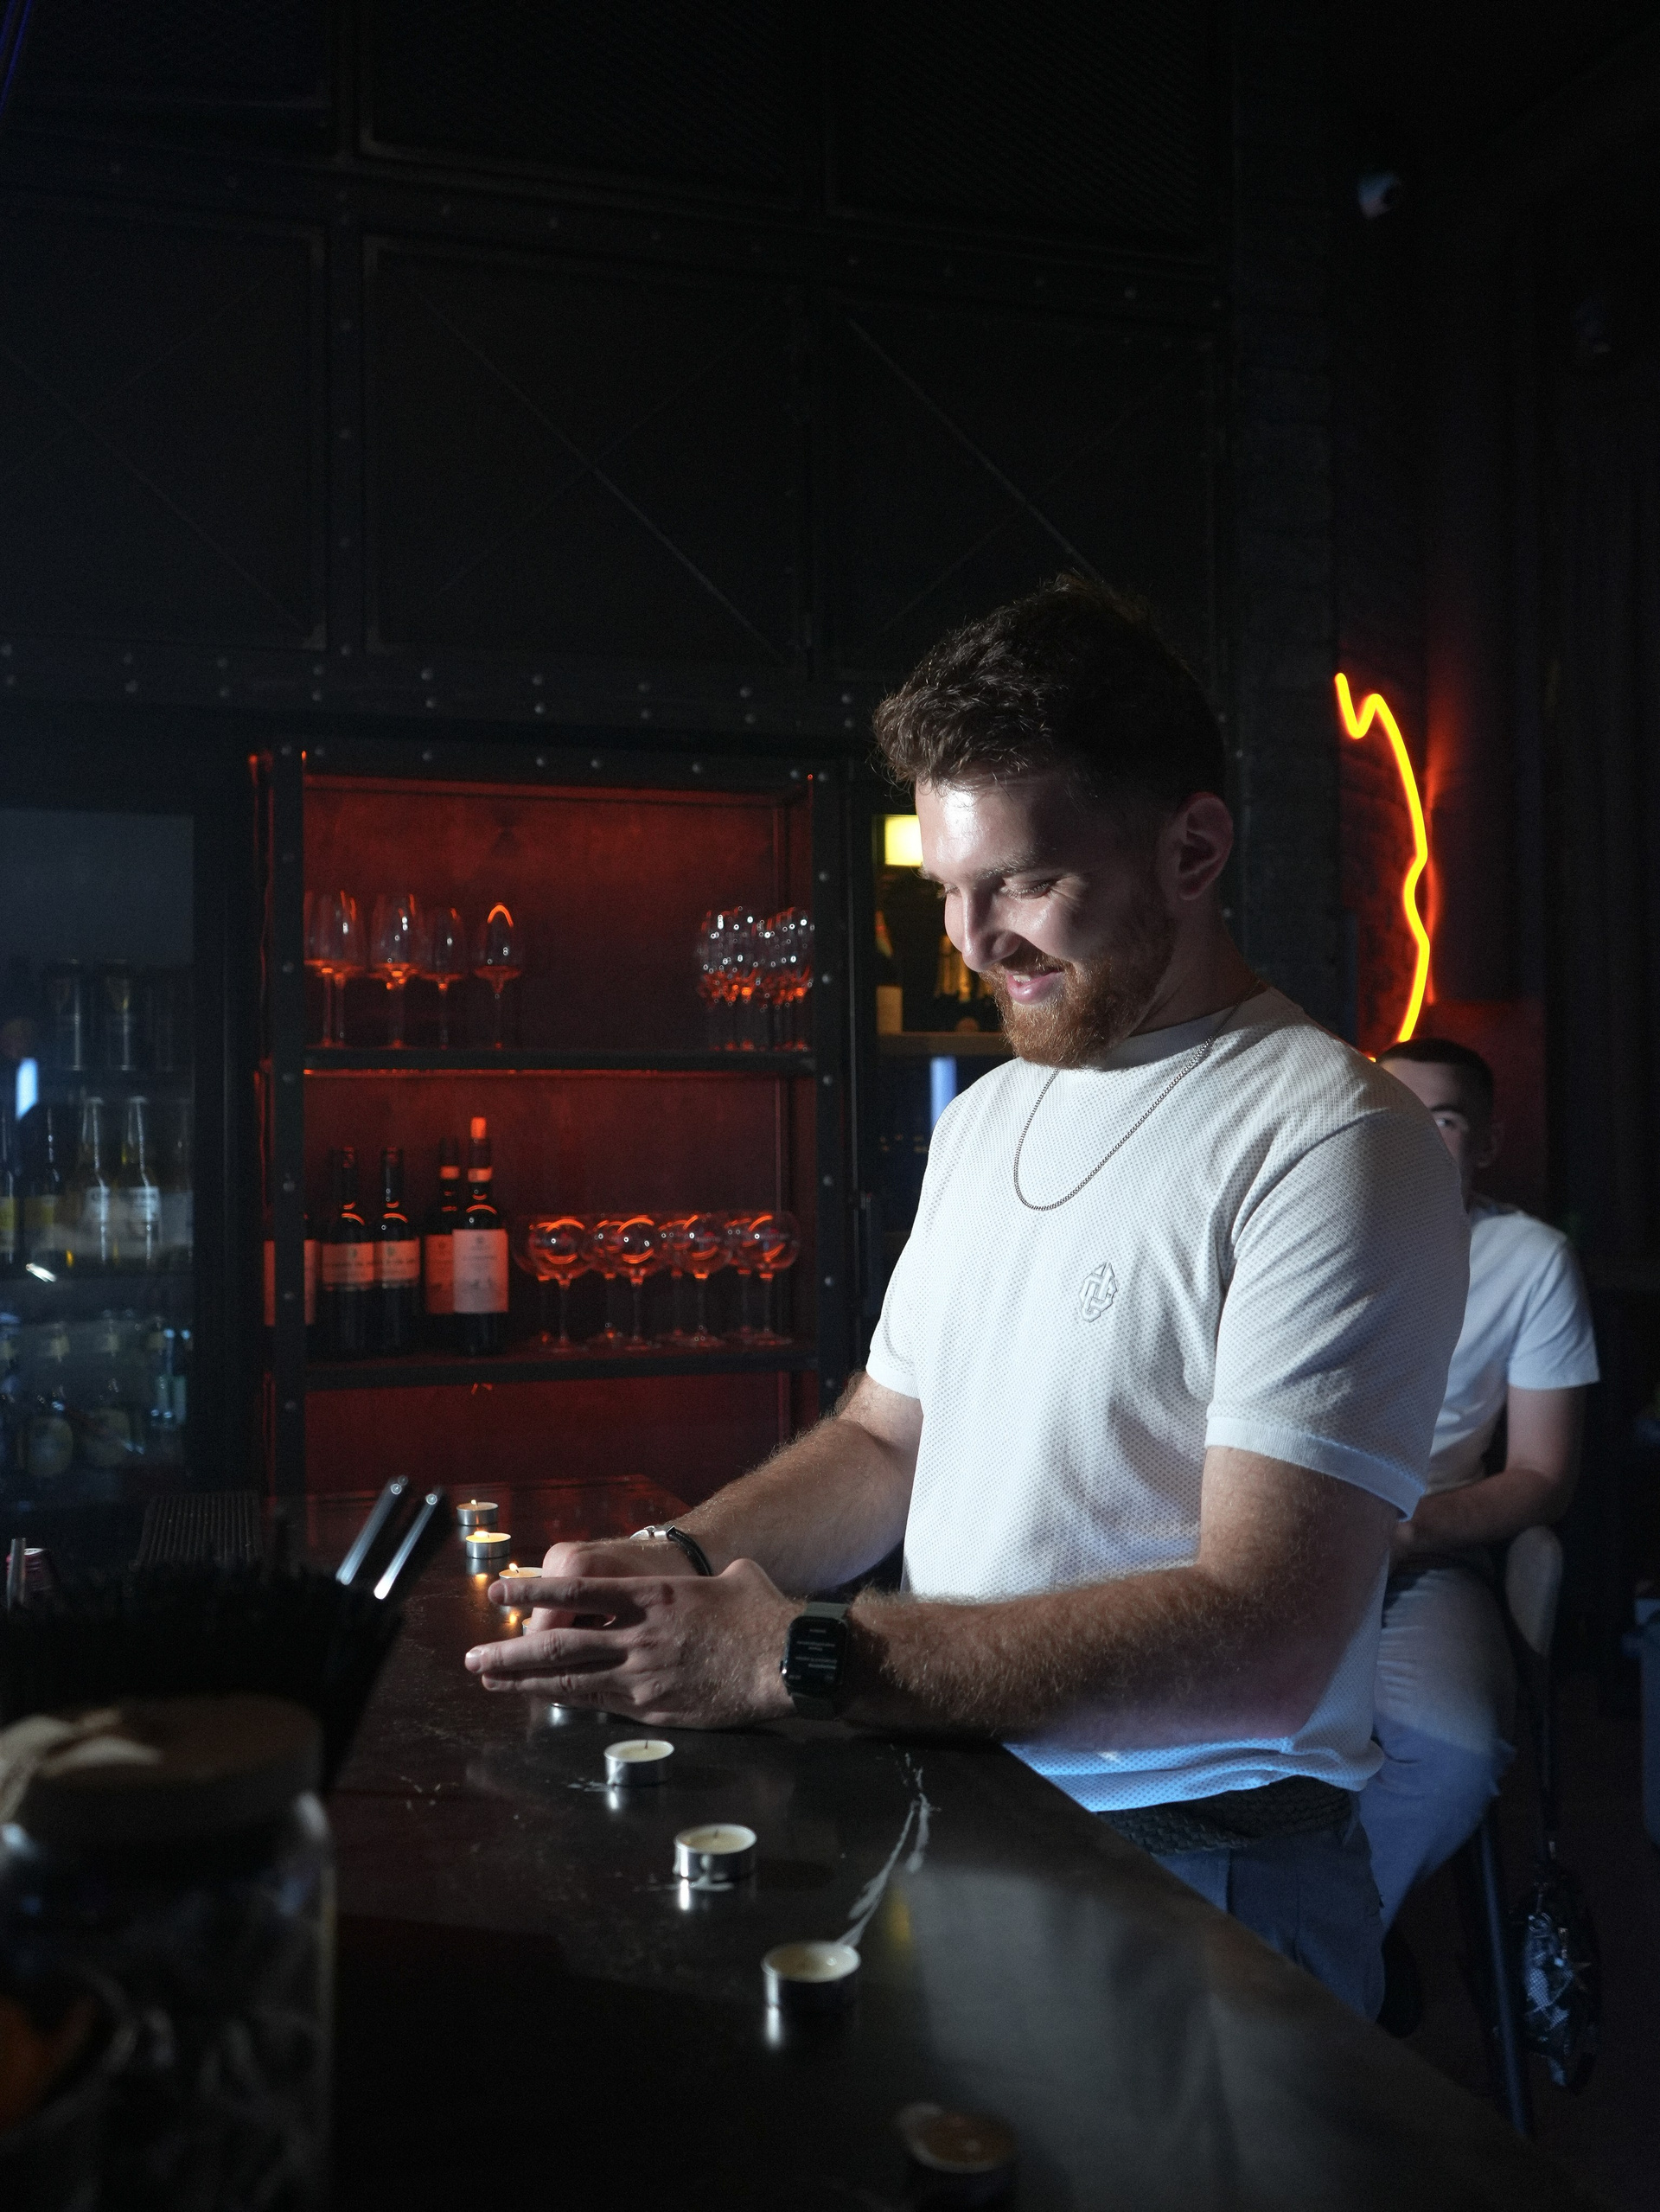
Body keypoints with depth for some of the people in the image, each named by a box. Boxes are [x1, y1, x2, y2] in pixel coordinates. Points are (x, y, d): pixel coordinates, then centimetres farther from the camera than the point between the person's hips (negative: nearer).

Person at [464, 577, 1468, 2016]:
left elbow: (1259, 1638, -22)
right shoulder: (987, 1116, 12)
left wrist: (796, 1660, -26)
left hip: (1191, 1862, -6)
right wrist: (678, 1567, -1)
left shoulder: (1327, 1139, -15)